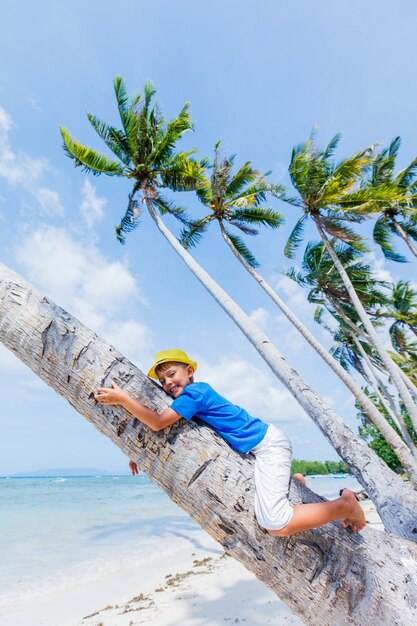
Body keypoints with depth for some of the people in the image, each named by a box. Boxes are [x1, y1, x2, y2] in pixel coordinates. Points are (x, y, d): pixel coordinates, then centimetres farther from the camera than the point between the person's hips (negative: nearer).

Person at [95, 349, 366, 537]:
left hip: (268, 444, -11)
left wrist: (123, 398, -21)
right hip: (261, 446, 11)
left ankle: (346, 503, -2)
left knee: (278, 526, -20)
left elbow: (158, 423, -24)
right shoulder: (196, 395, 10)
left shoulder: (195, 391, -17)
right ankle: (289, 480, 25)